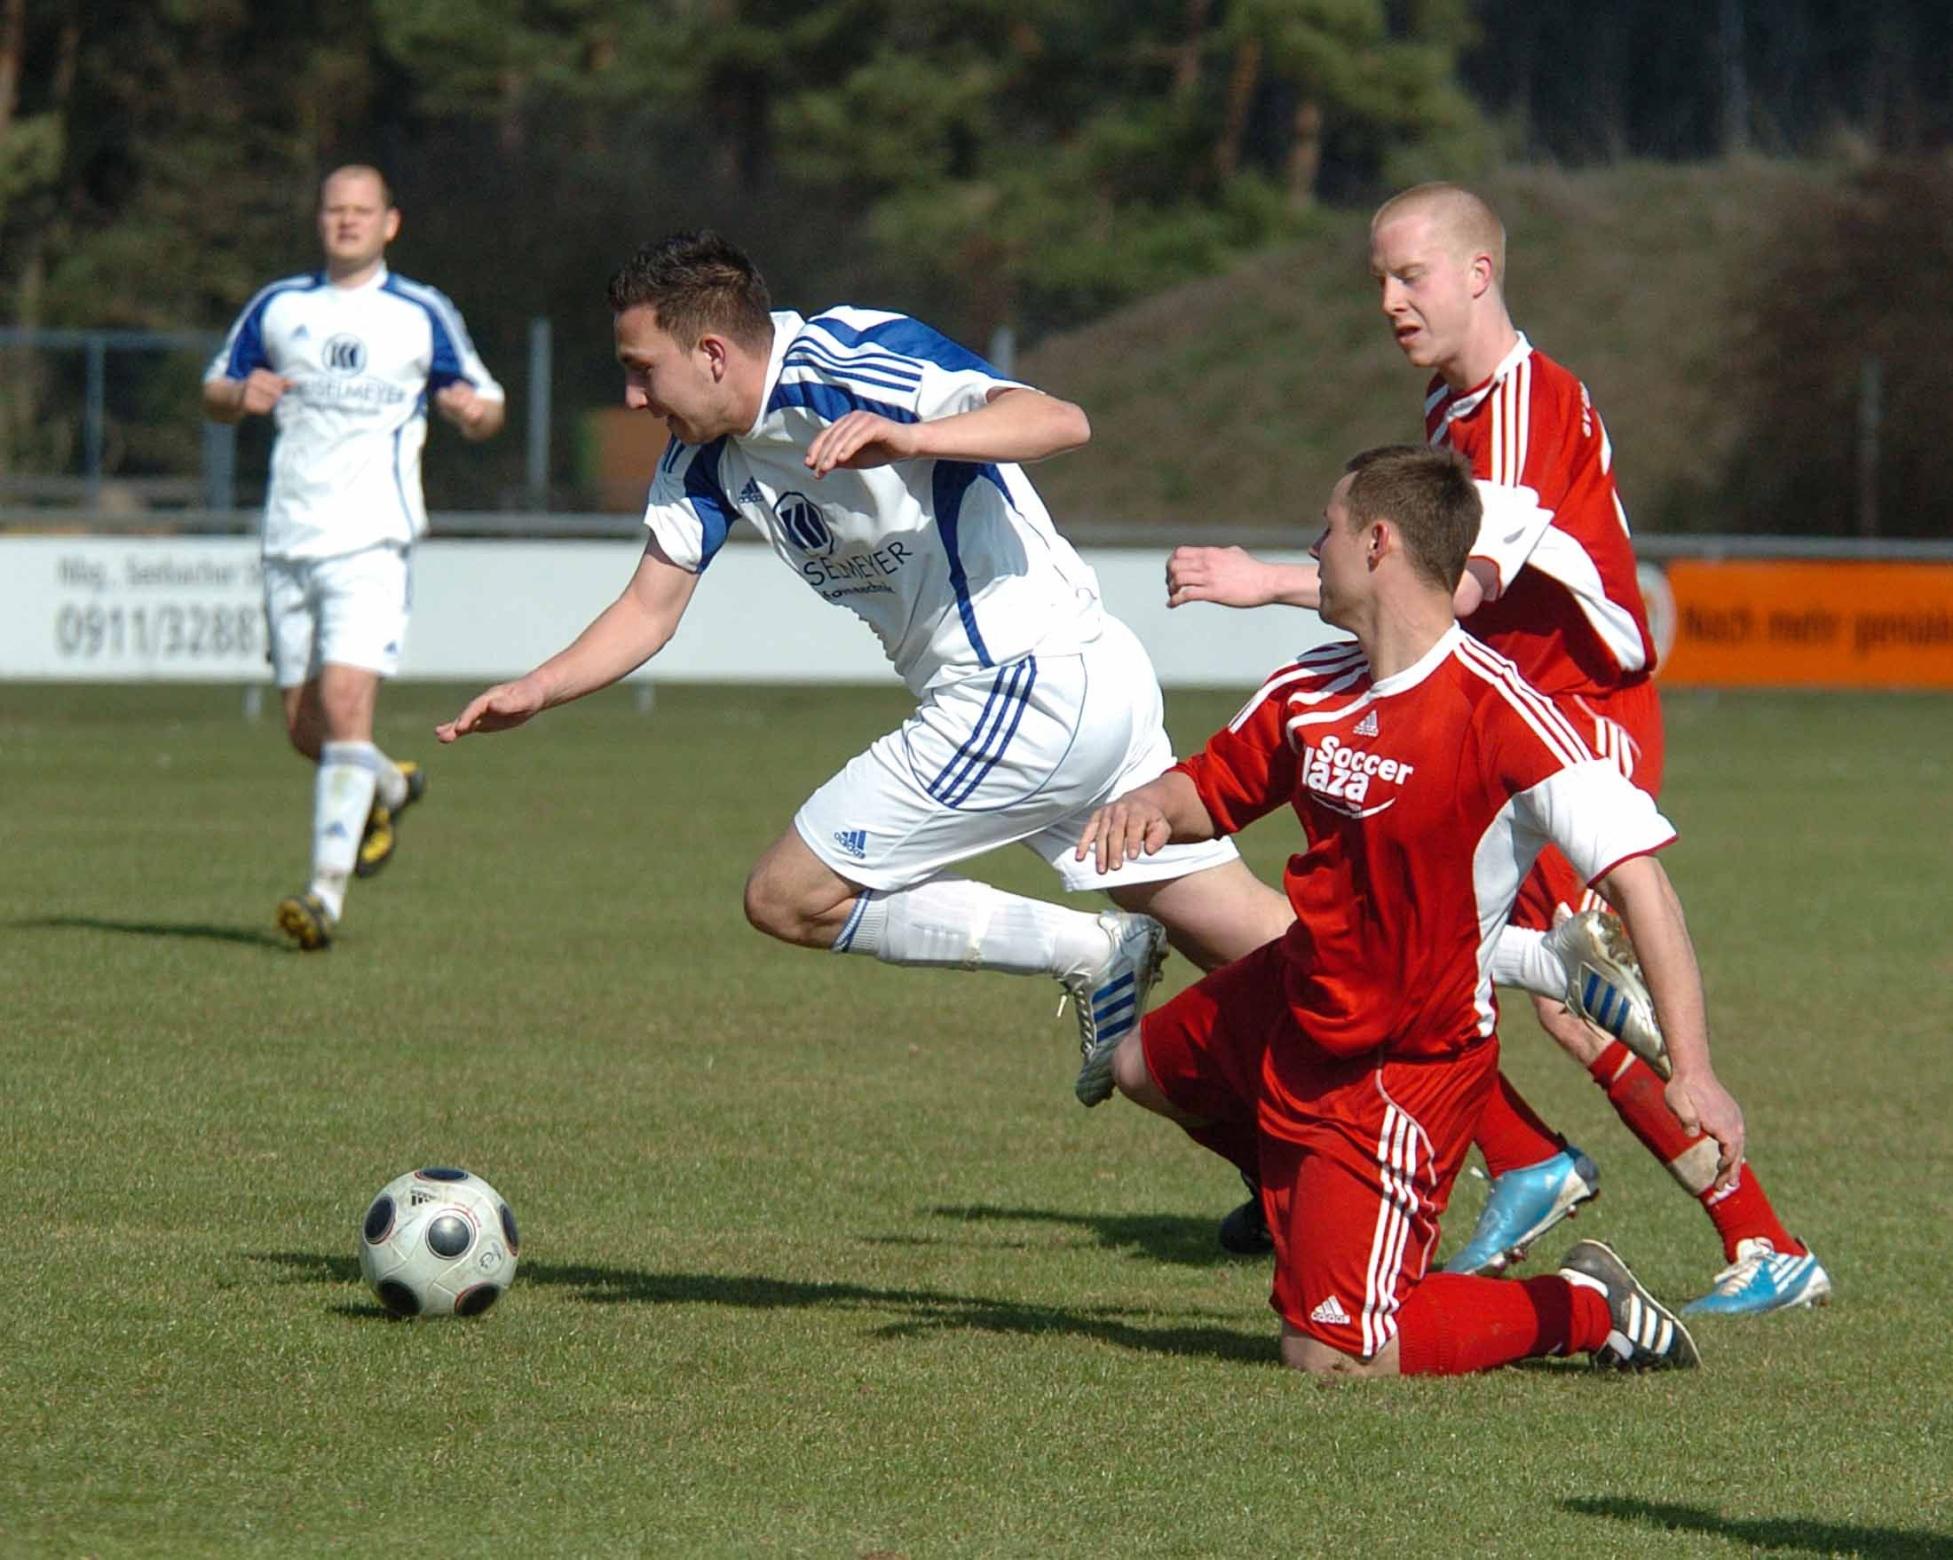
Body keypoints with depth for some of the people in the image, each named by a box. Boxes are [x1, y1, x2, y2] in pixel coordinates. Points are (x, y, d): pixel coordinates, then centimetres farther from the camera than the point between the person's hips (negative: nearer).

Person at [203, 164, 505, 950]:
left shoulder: (423, 315, 5)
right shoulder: (278, 307, 12)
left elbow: (484, 405, 12)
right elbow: (214, 396, 18)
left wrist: (476, 411, -13)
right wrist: (241, 395, -6)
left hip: (372, 539, -4)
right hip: (290, 539, 4)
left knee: (344, 704, -19)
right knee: (304, 727, 6)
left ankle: (327, 892, -21)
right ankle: (388, 787, 39)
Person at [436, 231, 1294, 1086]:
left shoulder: (849, 365, -19)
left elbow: (1059, 421, -31)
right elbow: (649, 610, 12)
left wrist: (908, 438, -46)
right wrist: (535, 689, -3)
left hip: (1023, 689, -10)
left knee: (789, 898, -5)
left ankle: (1090, 953, -4)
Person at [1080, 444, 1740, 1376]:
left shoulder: (1499, 712, -28)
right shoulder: (1310, 692, -3)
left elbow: (1634, 872, -33)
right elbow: (1209, 791, 13)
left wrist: (1692, 1072, -41)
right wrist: (1147, 805, -13)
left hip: (1409, 1065, -9)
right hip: (1297, 1003, 9)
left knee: (1329, 1354, -11)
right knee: (1143, 1067, 33)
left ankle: (1581, 1308, 7)